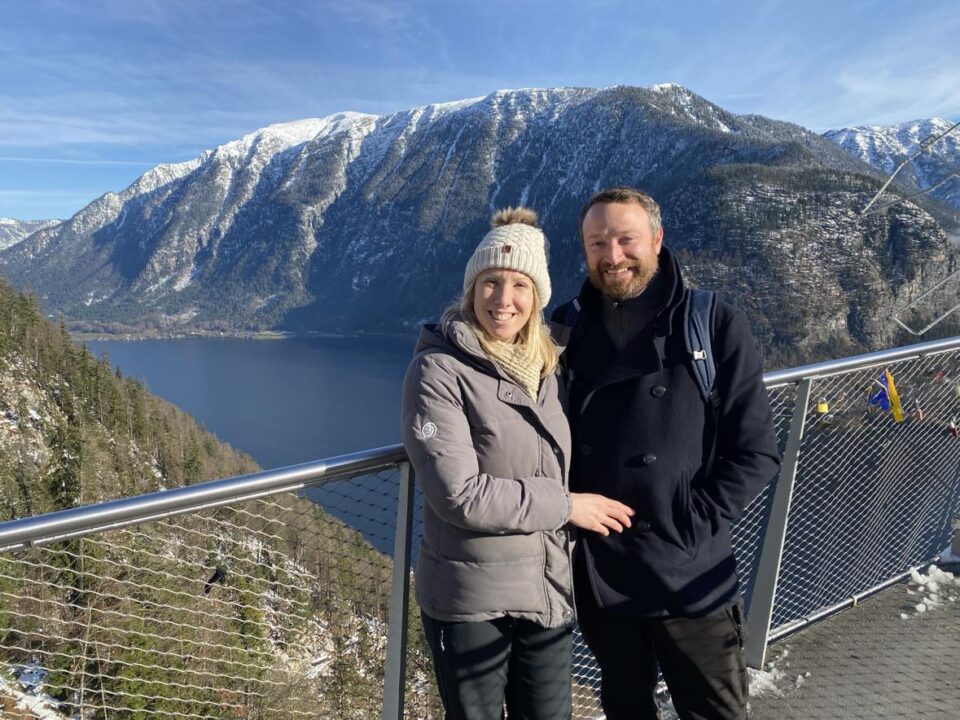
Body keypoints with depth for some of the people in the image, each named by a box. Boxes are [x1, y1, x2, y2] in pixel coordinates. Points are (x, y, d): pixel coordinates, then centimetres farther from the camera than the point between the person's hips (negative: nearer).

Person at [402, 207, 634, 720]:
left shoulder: (543, 368, 4)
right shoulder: (438, 371, -16)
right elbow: (460, 494, -22)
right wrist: (566, 506, -16)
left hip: (549, 592, 6)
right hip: (471, 601, -5)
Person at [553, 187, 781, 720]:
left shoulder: (716, 327, -10)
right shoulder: (566, 330, -1)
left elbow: (755, 453, -8)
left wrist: (691, 526, -14)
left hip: (691, 581, -2)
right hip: (597, 577, 3)